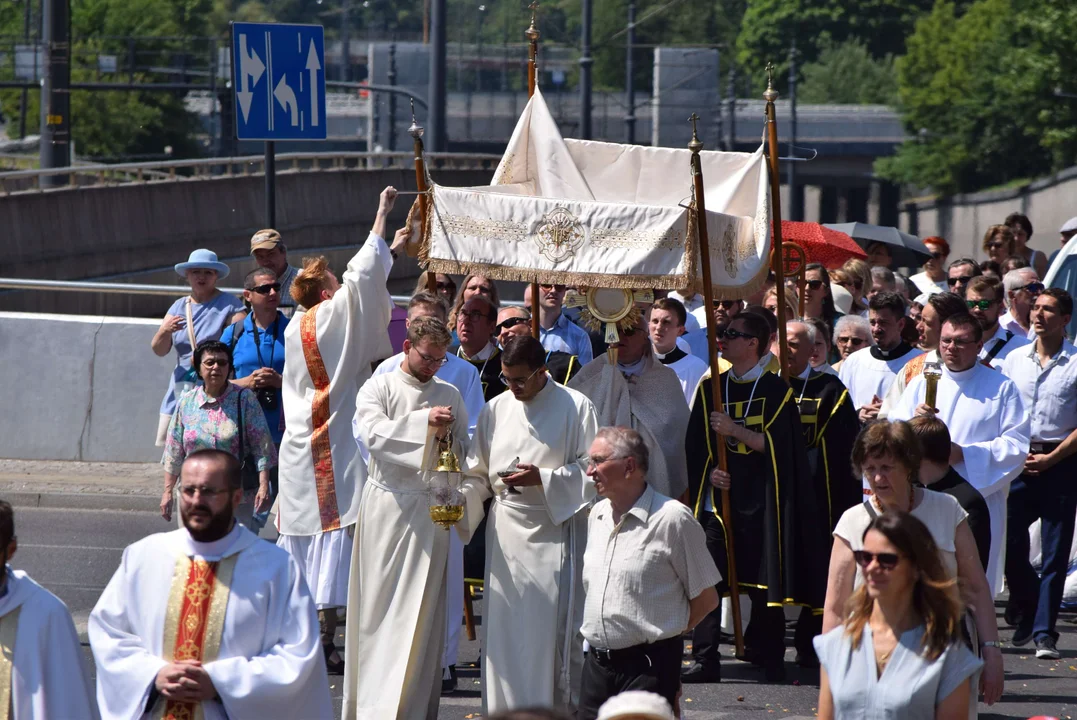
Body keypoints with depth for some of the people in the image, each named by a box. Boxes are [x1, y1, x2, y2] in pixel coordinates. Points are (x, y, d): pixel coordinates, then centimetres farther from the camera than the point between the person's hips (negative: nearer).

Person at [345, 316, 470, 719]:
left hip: (430, 508, 3)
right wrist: (425, 421, -23)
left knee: (421, 609, 0)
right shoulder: (379, 388, 2)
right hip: (387, 505, -2)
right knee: (380, 603, -1)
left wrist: (447, 439, -5)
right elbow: (373, 433, -15)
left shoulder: (450, 395, 13)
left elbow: (464, 452, 18)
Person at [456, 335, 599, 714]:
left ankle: (557, 707, 0)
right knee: (503, 627, 4)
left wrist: (543, 479, -16)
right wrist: (459, 501, -6)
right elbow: (478, 473, 12)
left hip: (552, 532, -4)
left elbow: (591, 469, -5)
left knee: (551, 629, -5)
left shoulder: (576, 407, -4)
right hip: (505, 534, 4)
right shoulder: (496, 409, 9)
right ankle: (503, 708, 10)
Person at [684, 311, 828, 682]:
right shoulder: (710, 387, 12)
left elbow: (778, 445, -9)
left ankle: (771, 661, 10)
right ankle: (705, 661, -2)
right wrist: (710, 471, -5)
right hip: (717, 499, 4)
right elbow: (695, 444, 13)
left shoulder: (775, 390, -1)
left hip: (759, 505, -4)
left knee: (764, 585, 0)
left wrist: (734, 430, -15)